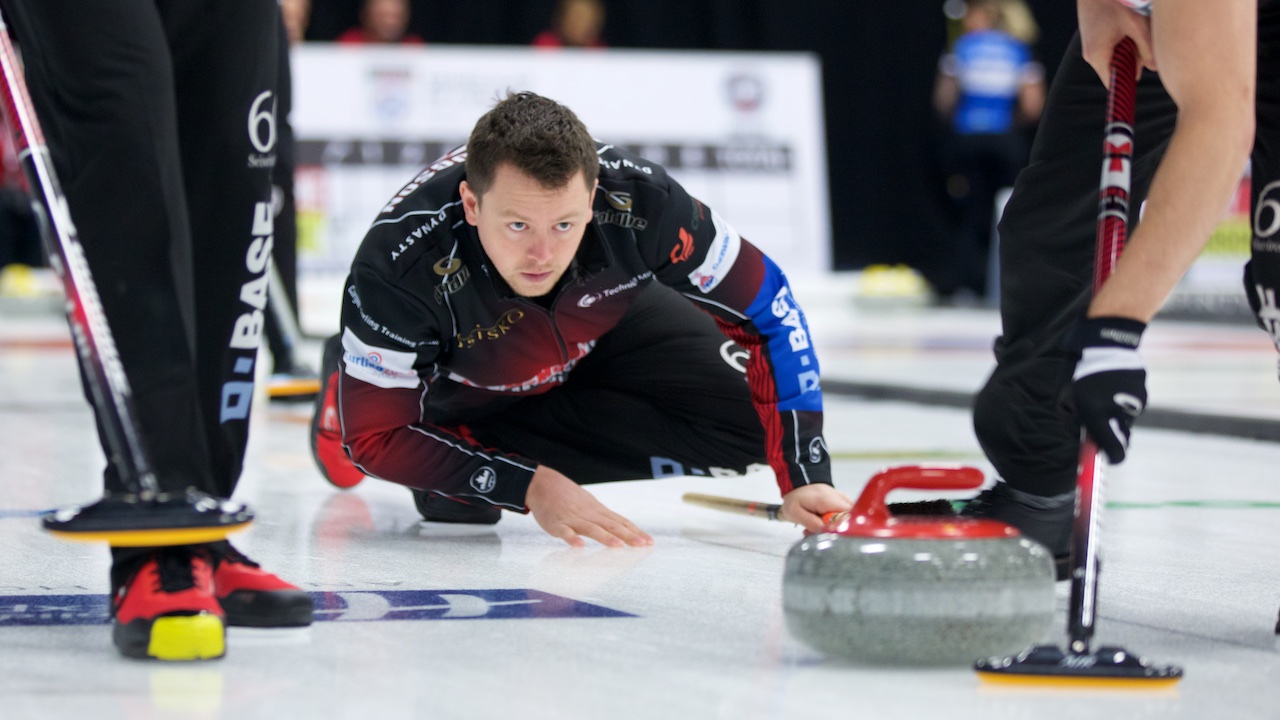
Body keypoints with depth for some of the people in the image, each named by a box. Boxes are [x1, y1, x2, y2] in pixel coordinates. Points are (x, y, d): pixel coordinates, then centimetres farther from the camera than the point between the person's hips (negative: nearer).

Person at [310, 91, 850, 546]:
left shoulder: (637, 200, -37)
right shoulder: (397, 264, -42)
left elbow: (767, 307, -25)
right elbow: (375, 439, -32)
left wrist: (804, 480, -30)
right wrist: (532, 488, -39)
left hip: (604, 333, 1)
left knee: (746, 421, -15)